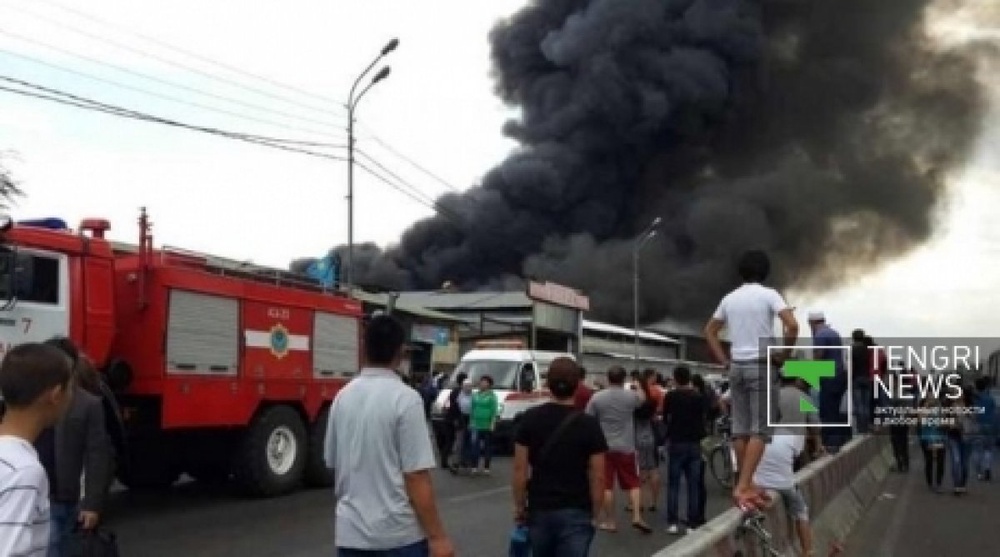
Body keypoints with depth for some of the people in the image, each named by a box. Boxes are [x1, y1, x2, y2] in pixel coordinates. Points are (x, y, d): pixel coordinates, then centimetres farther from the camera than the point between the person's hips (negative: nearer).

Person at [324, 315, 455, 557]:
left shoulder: (342, 396, 5)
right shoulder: (405, 398, -12)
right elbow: (417, 477, -16)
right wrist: (437, 537, -11)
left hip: (350, 532, 5)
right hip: (399, 534, -5)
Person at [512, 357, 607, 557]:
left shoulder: (529, 419, -2)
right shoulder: (589, 425, -7)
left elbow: (520, 469, -1)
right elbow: (597, 477, -6)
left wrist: (519, 506, 9)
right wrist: (594, 513, 6)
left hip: (539, 509, 3)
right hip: (575, 512, -3)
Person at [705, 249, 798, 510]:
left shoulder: (730, 298, 10)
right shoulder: (769, 295, -5)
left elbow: (709, 331, 17)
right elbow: (792, 325, -18)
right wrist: (783, 355, -7)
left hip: (737, 366, 5)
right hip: (761, 365, -5)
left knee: (740, 428, 8)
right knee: (760, 429, -6)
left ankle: (744, 484, 14)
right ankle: (743, 486, -17)